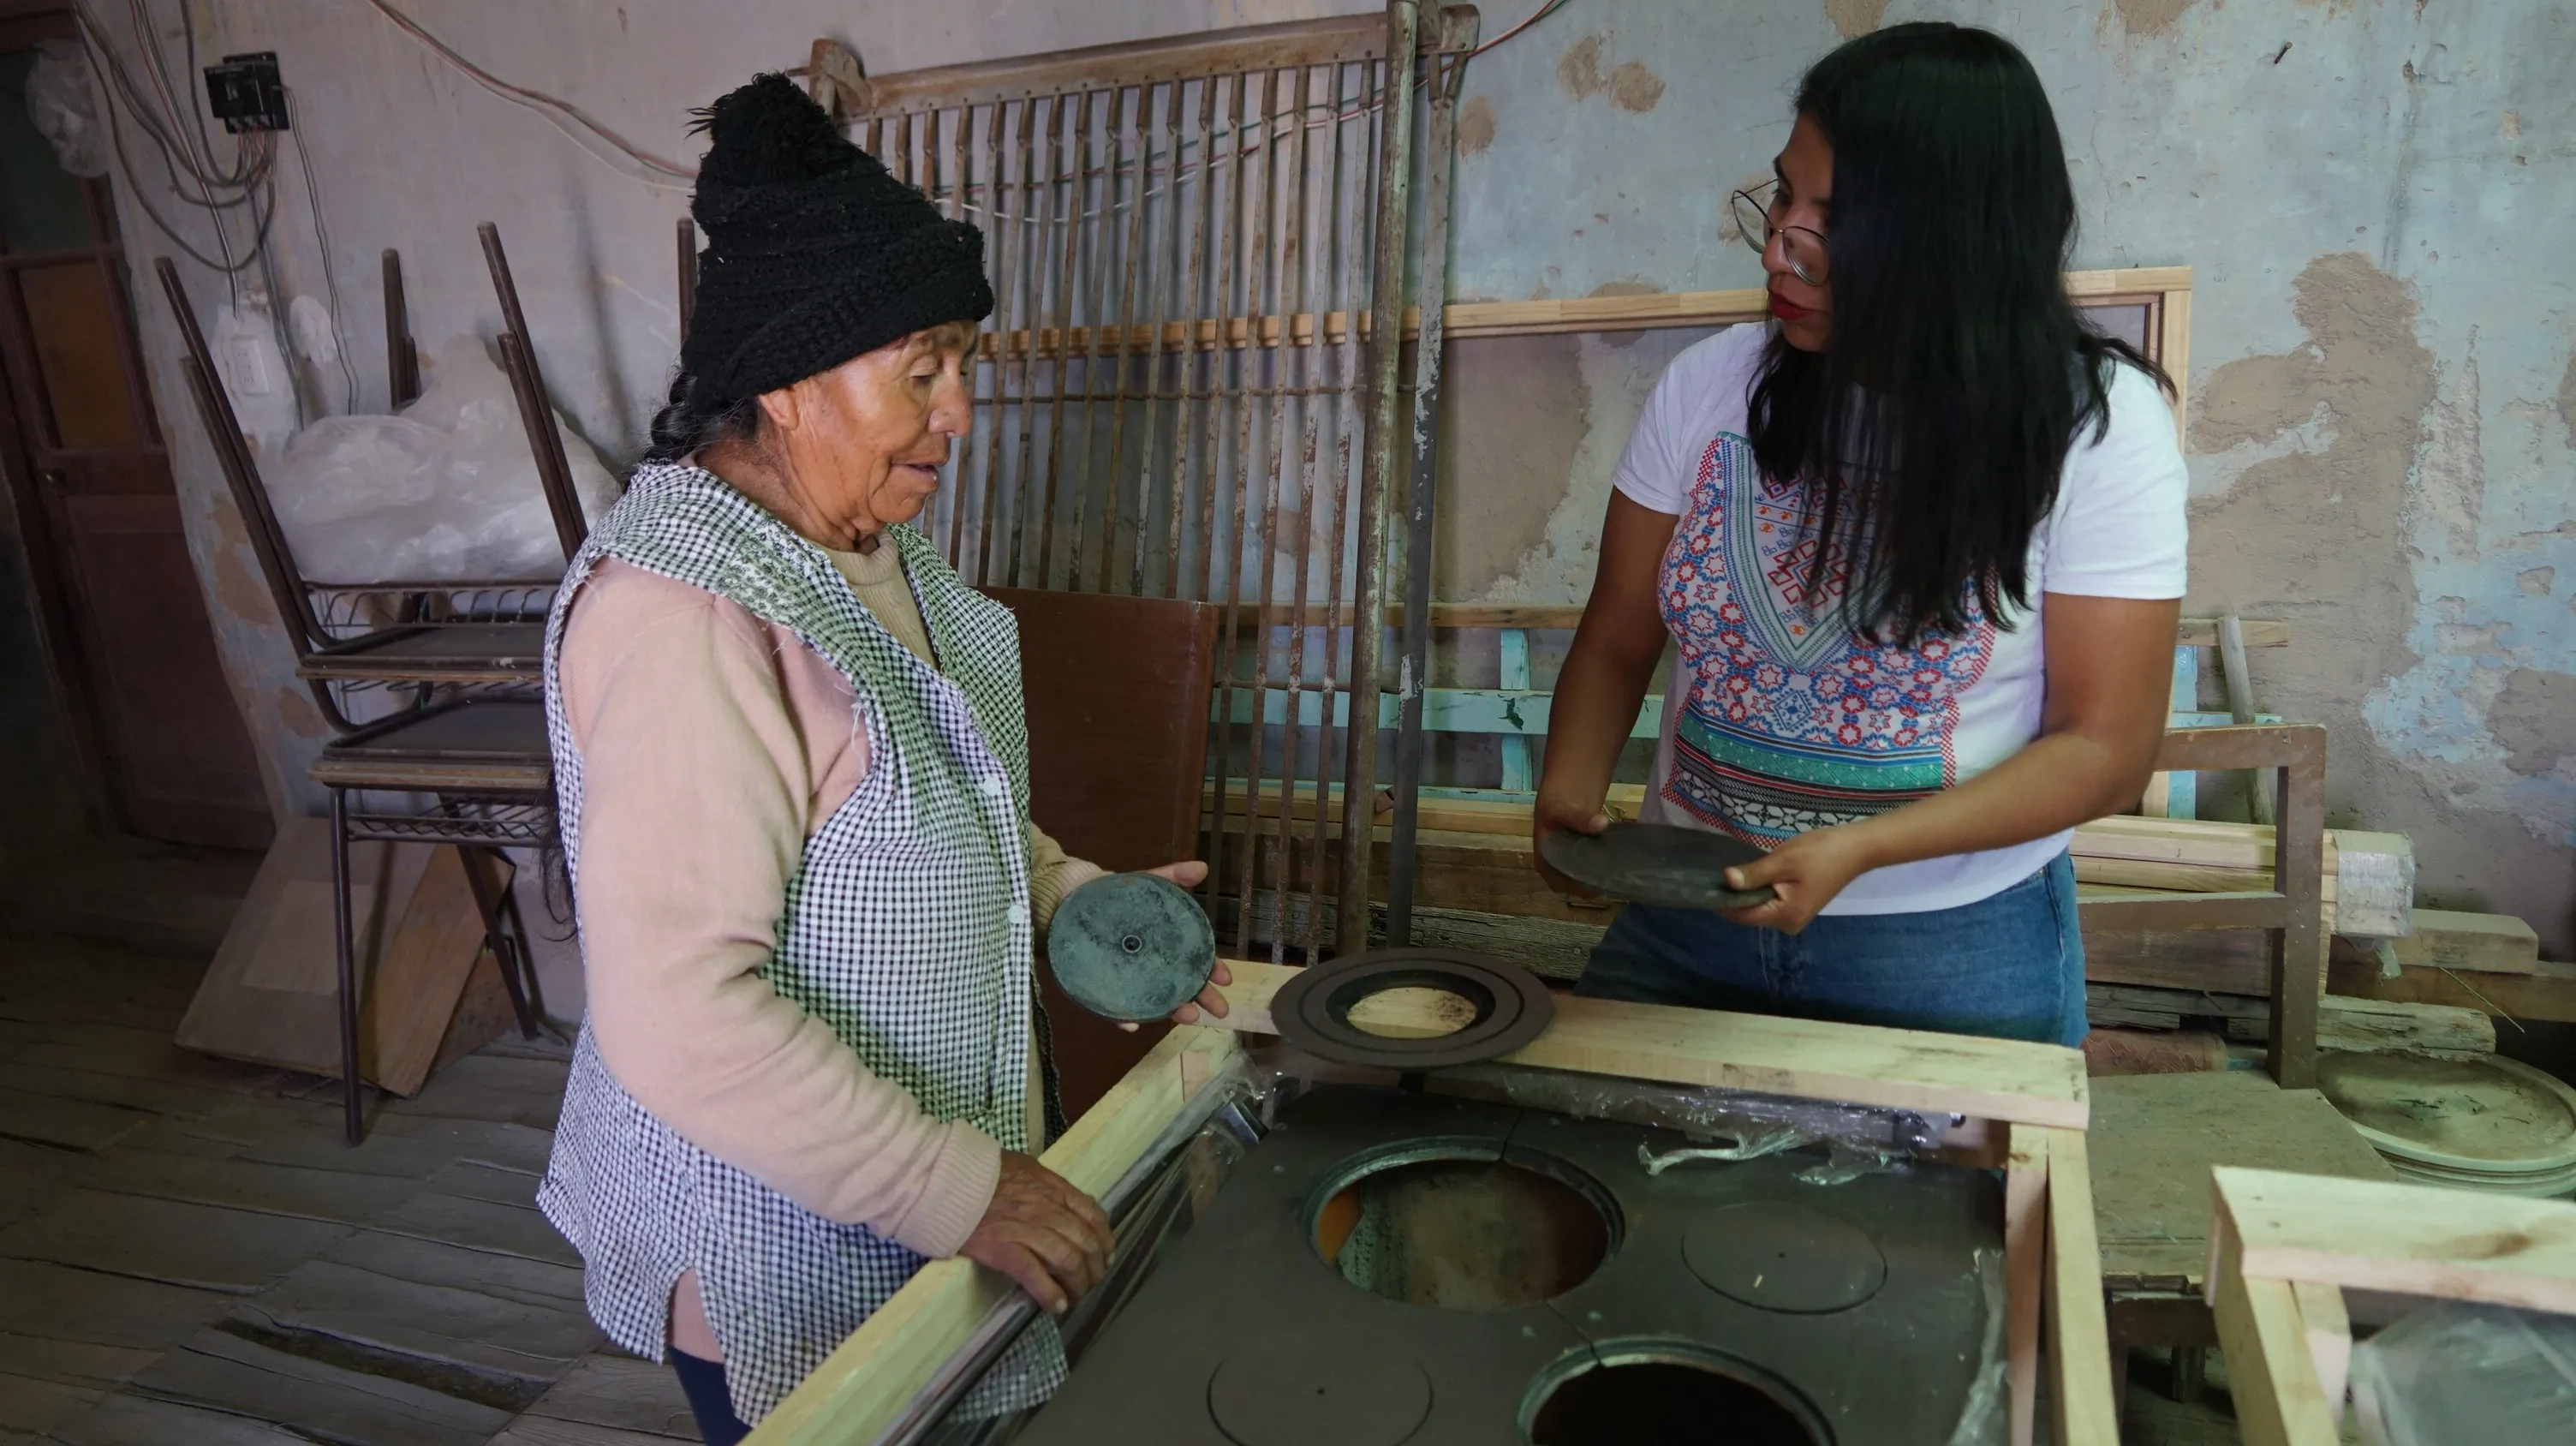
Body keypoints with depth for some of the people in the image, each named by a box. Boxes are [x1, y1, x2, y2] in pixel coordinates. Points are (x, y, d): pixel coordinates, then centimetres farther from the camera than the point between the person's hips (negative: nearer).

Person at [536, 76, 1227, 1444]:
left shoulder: (863, 545, 1)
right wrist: (954, 1189, -26)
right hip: (782, 1242, -8)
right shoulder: (684, 611, -28)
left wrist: (1068, 897, 0)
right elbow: (677, 1010, -30)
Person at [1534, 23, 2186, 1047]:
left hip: (1958, 955, -2)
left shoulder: (2094, 422, -12)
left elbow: (2105, 750, -12)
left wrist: (1857, 849, -25)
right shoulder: (1710, 386, -5)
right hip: (1685, 923, 3)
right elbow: (1616, 645, 2)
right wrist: (1570, 787, -19)